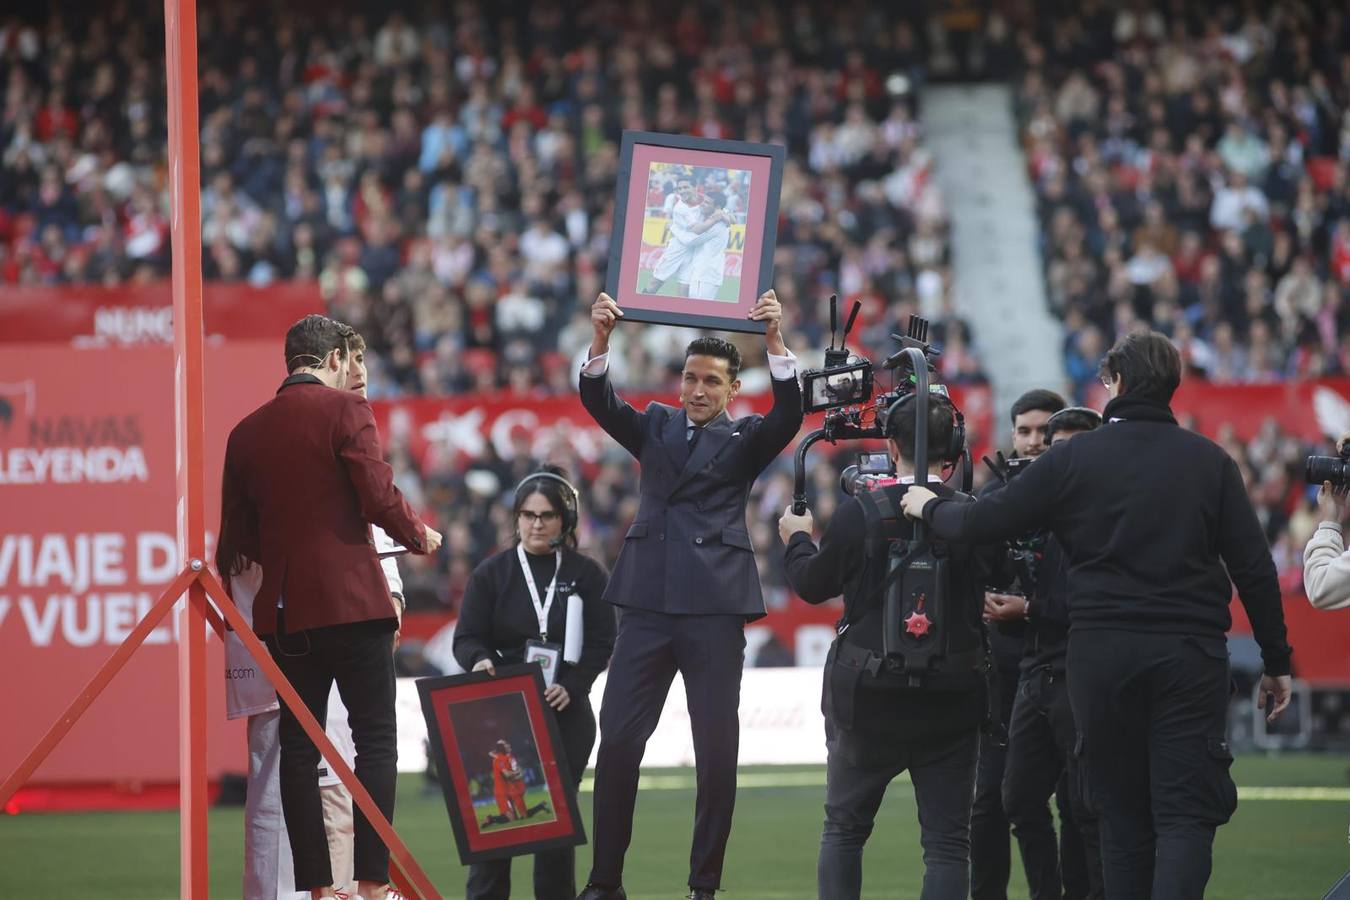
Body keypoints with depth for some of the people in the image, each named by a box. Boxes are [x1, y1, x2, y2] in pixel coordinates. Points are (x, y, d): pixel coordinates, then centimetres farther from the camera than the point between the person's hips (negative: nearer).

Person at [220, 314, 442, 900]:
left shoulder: (247, 430, 9)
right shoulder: (344, 410, -5)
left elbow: (238, 532, 11)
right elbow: (379, 497, -12)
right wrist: (419, 536, 7)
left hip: (284, 609, 5)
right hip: (351, 599, -5)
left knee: (298, 747, 6)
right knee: (375, 741, -1)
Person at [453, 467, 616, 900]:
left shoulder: (587, 575, 6)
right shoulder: (491, 573, 6)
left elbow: (601, 644, 2)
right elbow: (467, 638, 4)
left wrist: (570, 687, -13)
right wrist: (480, 661, -20)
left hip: (565, 711, 0)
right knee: (494, 808, -9)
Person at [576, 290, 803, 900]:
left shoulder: (744, 439, 9)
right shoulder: (654, 427, 16)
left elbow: (788, 414, -9)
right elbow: (598, 401, 2)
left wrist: (775, 341, -22)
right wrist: (601, 339, -16)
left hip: (714, 607, -2)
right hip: (649, 603, 2)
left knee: (717, 751, -1)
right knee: (617, 739, -3)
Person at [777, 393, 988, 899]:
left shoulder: (858, 514, -10)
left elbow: (813, 586, 4)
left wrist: (798, 540, 24)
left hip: (869, 703, 0)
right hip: (951, 703, 0)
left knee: (843, 827, 17)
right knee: (947, 840, 3)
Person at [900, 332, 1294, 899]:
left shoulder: (1073, 459, 0)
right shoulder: (1210, 462, 3)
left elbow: (983, 523, 2)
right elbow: (1254, 569, 0)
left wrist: (930, 508, 22)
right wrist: (1276, 661, 8)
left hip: (1101, 654, 1)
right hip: (1190, 655, -1)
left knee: (1123, 816, 12)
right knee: (1184, 815, -4)